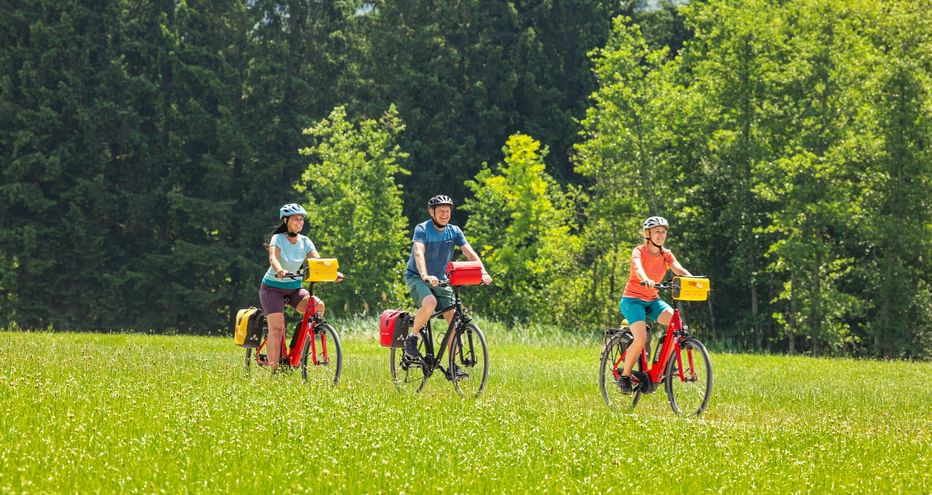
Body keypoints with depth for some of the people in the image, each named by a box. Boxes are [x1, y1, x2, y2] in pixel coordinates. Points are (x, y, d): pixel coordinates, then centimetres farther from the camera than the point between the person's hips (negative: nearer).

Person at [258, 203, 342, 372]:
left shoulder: (305, 242, -1)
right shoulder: (278, 239, -12)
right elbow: (273, 258, -31)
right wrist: (279, 270, -54)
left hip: (294, 288, 4)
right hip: (273, 287, -4)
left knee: (318, 305, -23)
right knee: (276, 327, -16)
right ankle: (273, 369, -14)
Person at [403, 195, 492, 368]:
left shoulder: (454, 231, -2)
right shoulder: (422, 229, -16)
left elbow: (470, 253, -12)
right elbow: (419, 253, -32)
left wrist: (483, 272, -29)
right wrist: (425, 276, -50)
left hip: (440, 279, 5)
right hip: (416, 277, -5)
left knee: (454, 318, -10)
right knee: (430, 302, -36)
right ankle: (412, 338, -13)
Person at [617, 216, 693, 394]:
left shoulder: (666, 255, 4)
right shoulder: (639, 251, -10)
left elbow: (678, 269, -13)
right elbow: (637, 267, -31)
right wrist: (646, 280, -54)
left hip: (652, 300, 5)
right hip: (633, 299, -5)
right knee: (641, 338, -26)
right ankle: (625, 376, -9)